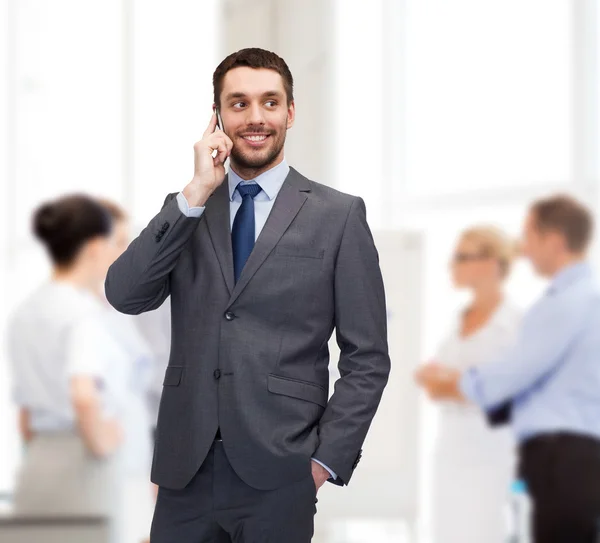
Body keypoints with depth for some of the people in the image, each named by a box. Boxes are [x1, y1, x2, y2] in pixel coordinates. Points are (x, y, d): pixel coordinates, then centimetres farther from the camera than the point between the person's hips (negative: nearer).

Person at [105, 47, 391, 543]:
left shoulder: (338, 215, 2)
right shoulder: (185, 209, 11)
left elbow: (367, 359, 1)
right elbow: (125, 296, -5)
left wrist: (326, 460, -7)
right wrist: (196, 194, -9)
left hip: (279, 478, -2)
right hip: (185, 470, 3)